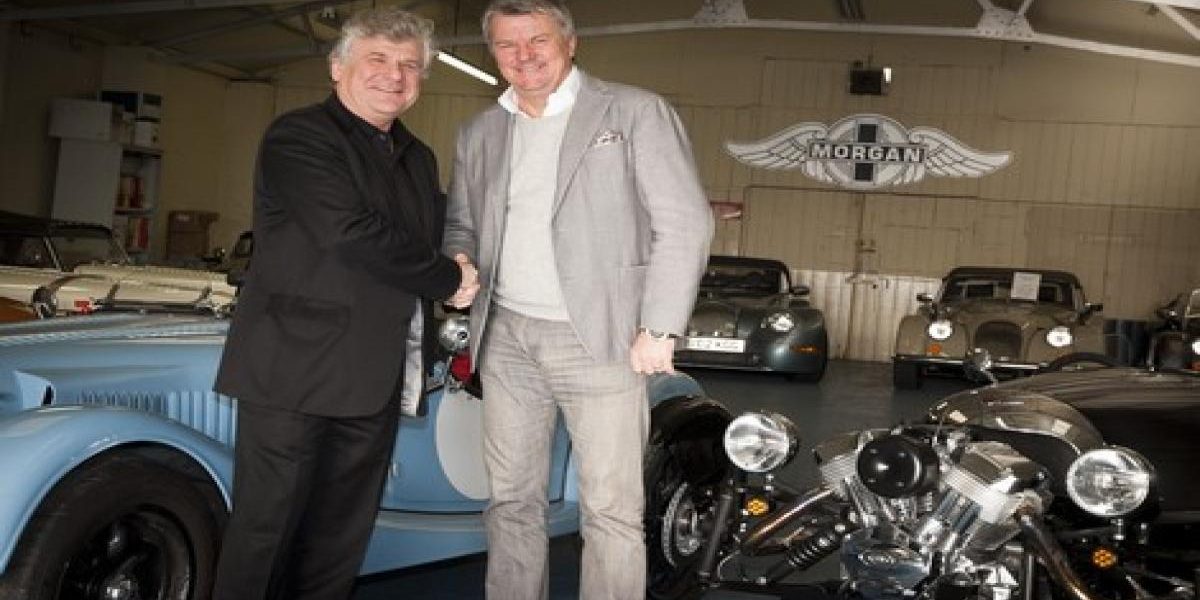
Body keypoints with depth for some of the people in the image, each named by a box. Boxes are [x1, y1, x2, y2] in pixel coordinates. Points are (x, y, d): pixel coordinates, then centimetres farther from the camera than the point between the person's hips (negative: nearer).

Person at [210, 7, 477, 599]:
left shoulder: (418, 158, 18)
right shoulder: (297, 136, -7)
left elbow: (436, 238, 24)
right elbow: (353, 234, -18)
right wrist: (448, 278, -8)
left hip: (374, 381, 7)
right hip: (292, 371, -7)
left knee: (340, 542, 12)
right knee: (264, 535, 0)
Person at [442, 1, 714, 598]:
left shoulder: (636, 112, -2)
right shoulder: (478, 134, 13)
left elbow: (684, 223, -6)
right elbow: (461, 223, 23)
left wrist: (659, 328, -12)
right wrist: (459, 266, -1)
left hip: (600, 338, -5)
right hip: (505, 337, 5)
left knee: (610, 509, -2)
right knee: (511, 500, 12)